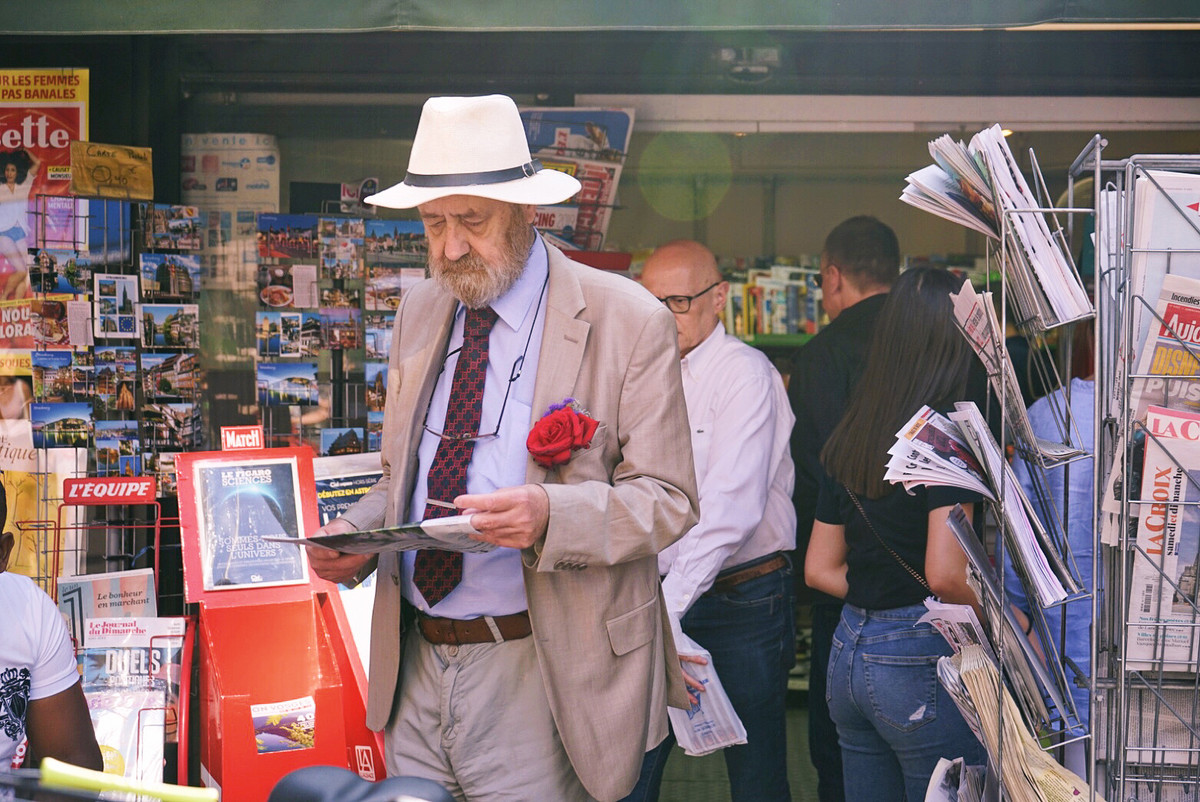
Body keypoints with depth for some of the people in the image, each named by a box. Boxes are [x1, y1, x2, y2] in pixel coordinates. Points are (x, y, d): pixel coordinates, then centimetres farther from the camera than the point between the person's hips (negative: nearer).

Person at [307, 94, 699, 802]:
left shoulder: (628, 322, -8)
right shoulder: (419, 314, 11)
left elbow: (668, 501, -10)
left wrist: (550, 514, -27)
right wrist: (354, 533, -2)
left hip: (536, 674, -5)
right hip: (416, 665, 5)